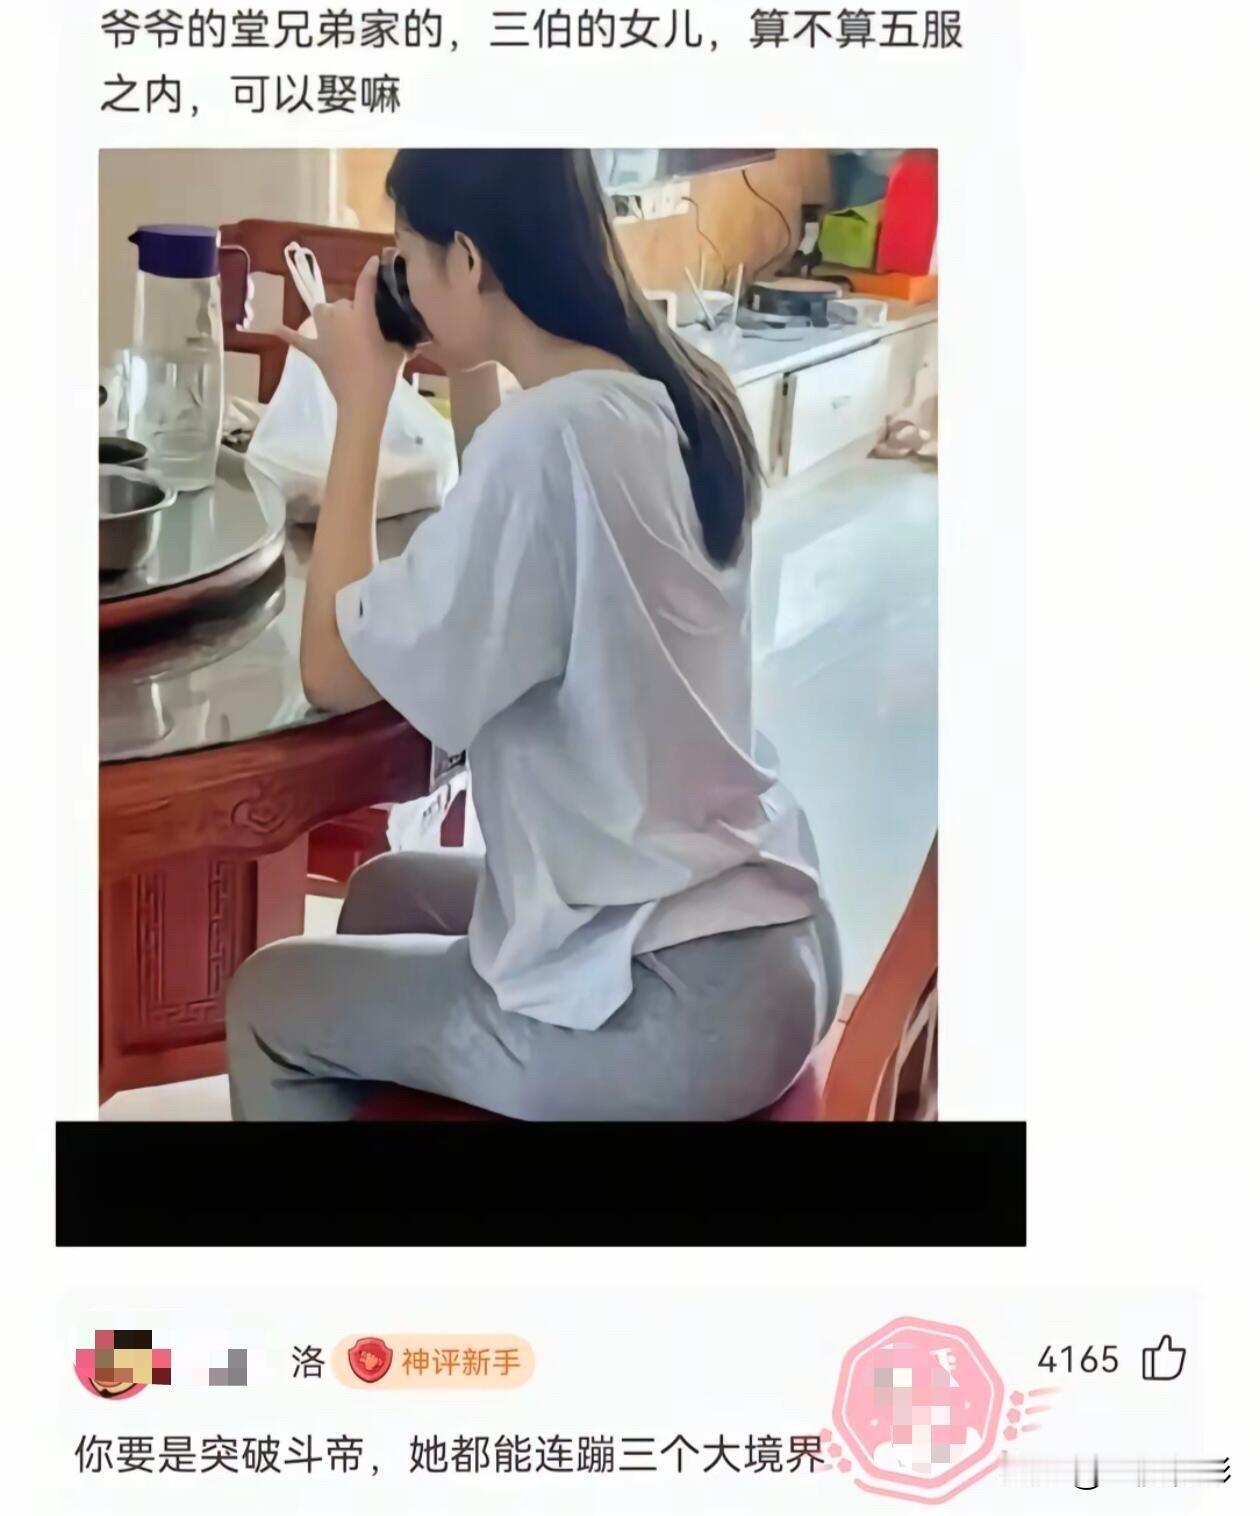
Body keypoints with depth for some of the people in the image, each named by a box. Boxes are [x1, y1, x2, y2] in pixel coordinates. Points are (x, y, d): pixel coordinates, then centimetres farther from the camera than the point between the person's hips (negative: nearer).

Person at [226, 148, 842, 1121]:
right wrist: (469, 377, 11)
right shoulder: (676, 399, 3)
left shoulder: (549, 432, -23)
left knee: (266, 1001, 12)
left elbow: (336, 672, -15)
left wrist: (364, 397, -8)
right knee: (386, 893, 29)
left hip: (678, 1007, -8)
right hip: (765, 941, 8)